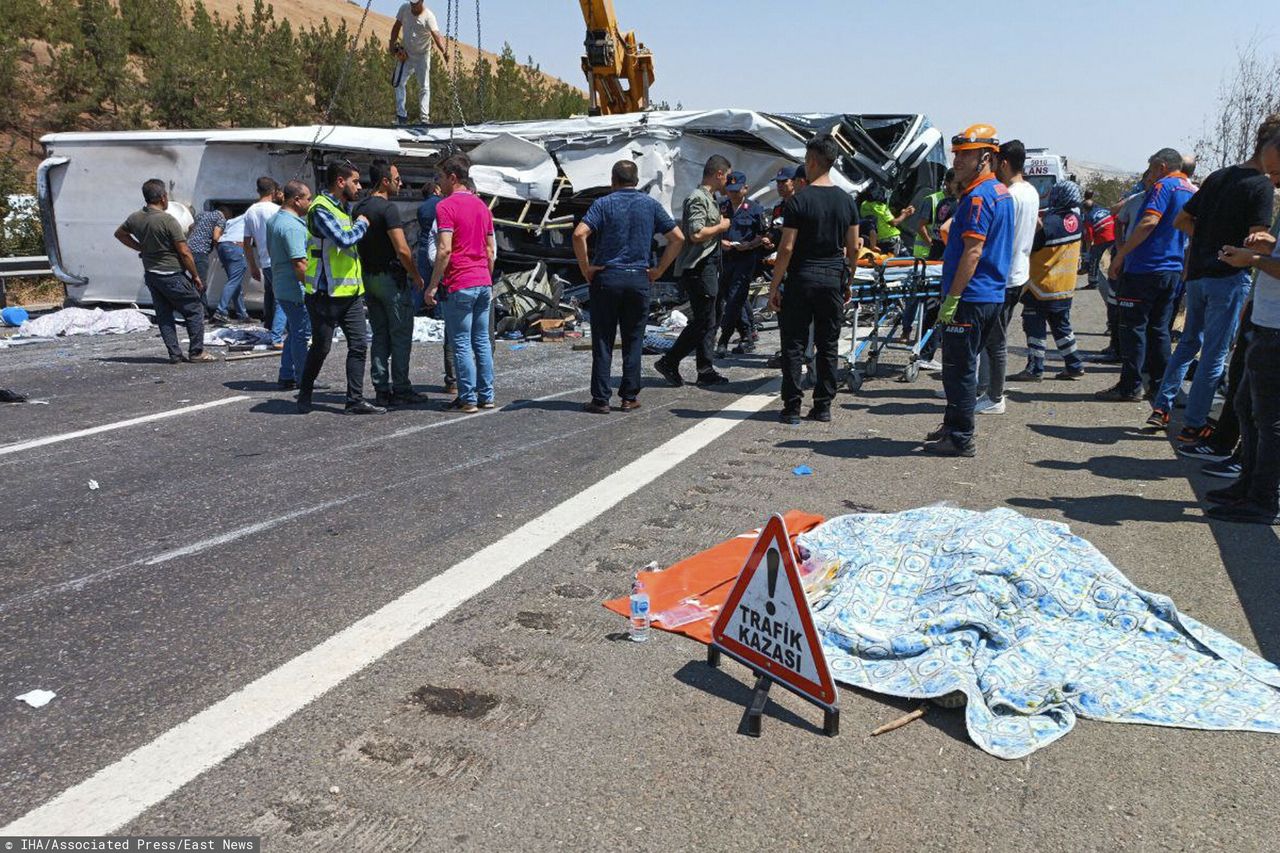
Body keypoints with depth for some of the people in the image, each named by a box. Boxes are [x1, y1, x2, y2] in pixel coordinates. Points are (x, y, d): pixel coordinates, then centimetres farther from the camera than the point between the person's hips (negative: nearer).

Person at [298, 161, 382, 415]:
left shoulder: (344, 208, 16)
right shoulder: (321, 208, -13)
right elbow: (344, 240, -24)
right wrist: (361, 224, -9)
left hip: (351, 291, 8)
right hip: (326, 293, -8)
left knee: (359, 345, 2)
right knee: (321, 347, 3)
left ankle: (355, 400, 6)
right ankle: (304, 394, 23)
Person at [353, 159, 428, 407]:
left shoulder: (358, 208, 10)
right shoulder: (388, 208, -15)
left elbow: (356, 244, 15)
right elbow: (402, 250, -20)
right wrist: (416, 276, -8)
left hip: (369, 278, 8)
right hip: (392, 278, -8)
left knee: (379, 335, 11)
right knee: (401, 336, -1)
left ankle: (381, 391, 12)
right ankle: (401, 390, 2)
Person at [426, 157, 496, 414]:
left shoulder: (446, 206, -10)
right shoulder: (482, 206, 14)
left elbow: (444, 250, -18)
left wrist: (433, 285, -13)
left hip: (458, 285, -7)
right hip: (483, 283, 7)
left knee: (461, 344, -2)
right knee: (482, 341, 11)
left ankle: (468, 399, 1)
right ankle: (486, 395, 15)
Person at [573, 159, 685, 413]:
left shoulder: (603, 204, 0)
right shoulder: (651, 204, 7)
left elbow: (579, 234, -15)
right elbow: (678, 238, 2)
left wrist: (586, 267, -6)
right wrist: (658, 270, 5)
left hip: (606, 278, -2)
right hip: (639, 279, 2)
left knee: (603, 341, 4)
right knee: (633, 341, 10)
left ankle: (601, 399, 4)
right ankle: (630, 397, 12)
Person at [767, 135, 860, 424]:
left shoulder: (799, 200, -10)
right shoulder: (847, 201, 5)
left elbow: (786, 249, -12)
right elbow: (853, 249, 7)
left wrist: (774, 286, -6)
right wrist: (847, 282, 18)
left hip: (802, 278, -4)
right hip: (834, 279, 4)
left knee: (794, 344, 2)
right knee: (828, 345, 10)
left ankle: (792, 407, 2)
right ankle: (823, 406, 15)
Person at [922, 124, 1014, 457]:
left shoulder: (978, 197, -16)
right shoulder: (1002, 192, 16)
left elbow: (973, 252, -22)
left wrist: (951, 299, -20)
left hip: (970, 297, -10)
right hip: (993, 295, 10)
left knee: (959, 370, -4)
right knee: (964, 366, 18)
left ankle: (960, 439, 2)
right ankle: (953, 426, 29)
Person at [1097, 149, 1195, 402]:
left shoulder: (1163, 186, -9)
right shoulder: (1190, 191, 17)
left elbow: (1149, 222, -22)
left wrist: (1120, 255, -20)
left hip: (1145, 267, -8)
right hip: (1173, 270, 8)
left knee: (1133, 327, -3)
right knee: (1159, 329, 13)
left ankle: (1130, 387, -2)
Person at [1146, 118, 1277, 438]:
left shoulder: (1218, 177, 12)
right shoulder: (1261, 186, -11)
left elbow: (1181, 220, 16)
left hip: (1197, 273, 7)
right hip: (1229, 277, -7)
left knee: (1189, 342, 20)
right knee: (1216, 355, 0)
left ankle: (1160, 407, 18)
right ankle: (1193, 426, 4)